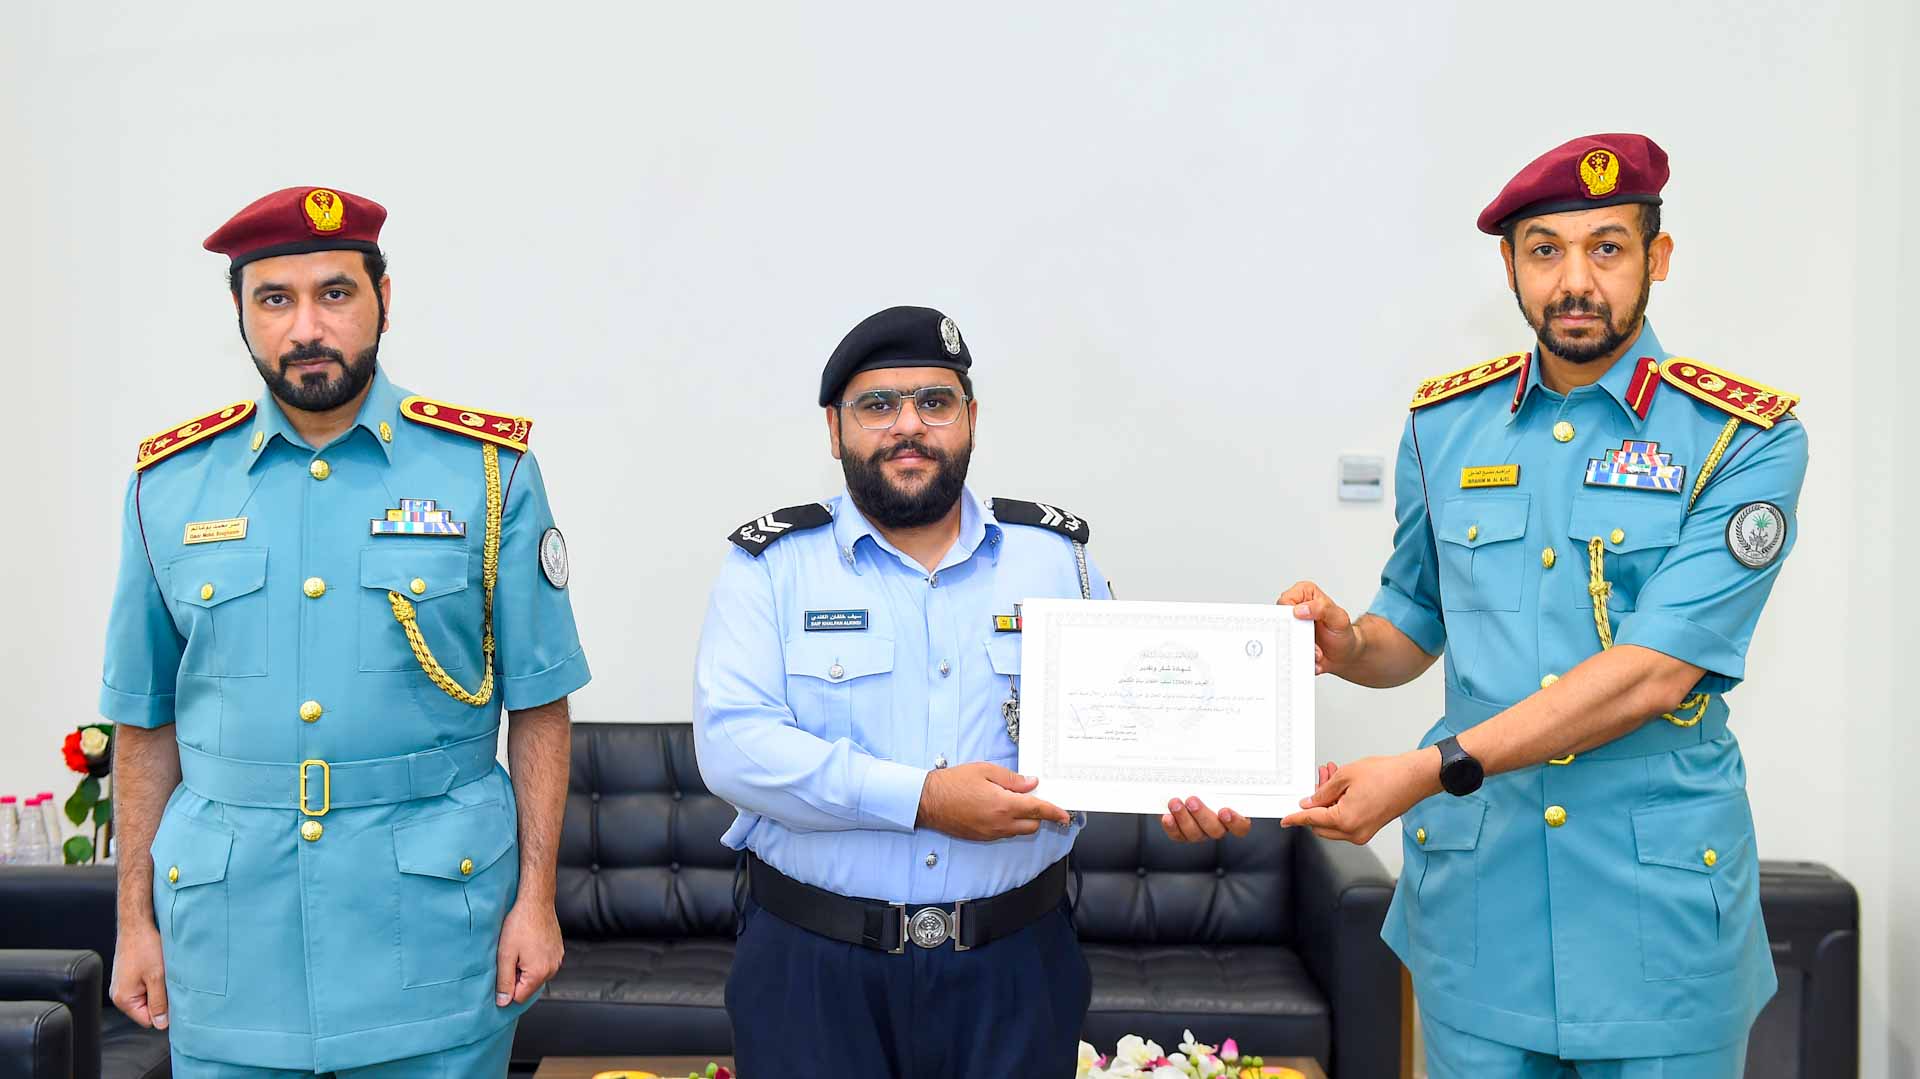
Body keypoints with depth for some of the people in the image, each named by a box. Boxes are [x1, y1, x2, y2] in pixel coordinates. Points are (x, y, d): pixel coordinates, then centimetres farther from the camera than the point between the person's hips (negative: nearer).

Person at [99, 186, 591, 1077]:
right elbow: (146, 721, 8)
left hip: (434, 925, -1)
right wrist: (135, 920, 8)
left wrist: (536, 898, -5)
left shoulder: (488, 469, -3)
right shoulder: (169, 484, 4)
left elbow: (538, 704, -1)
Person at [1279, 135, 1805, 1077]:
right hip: (1475, 897, 3)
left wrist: (1434, 770, -23)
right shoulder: (1444, 423, 5)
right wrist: (1348, 645, -9)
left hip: (1660, 901, -2)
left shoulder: (1743, 439, -7)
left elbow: (1654, 674, -17)